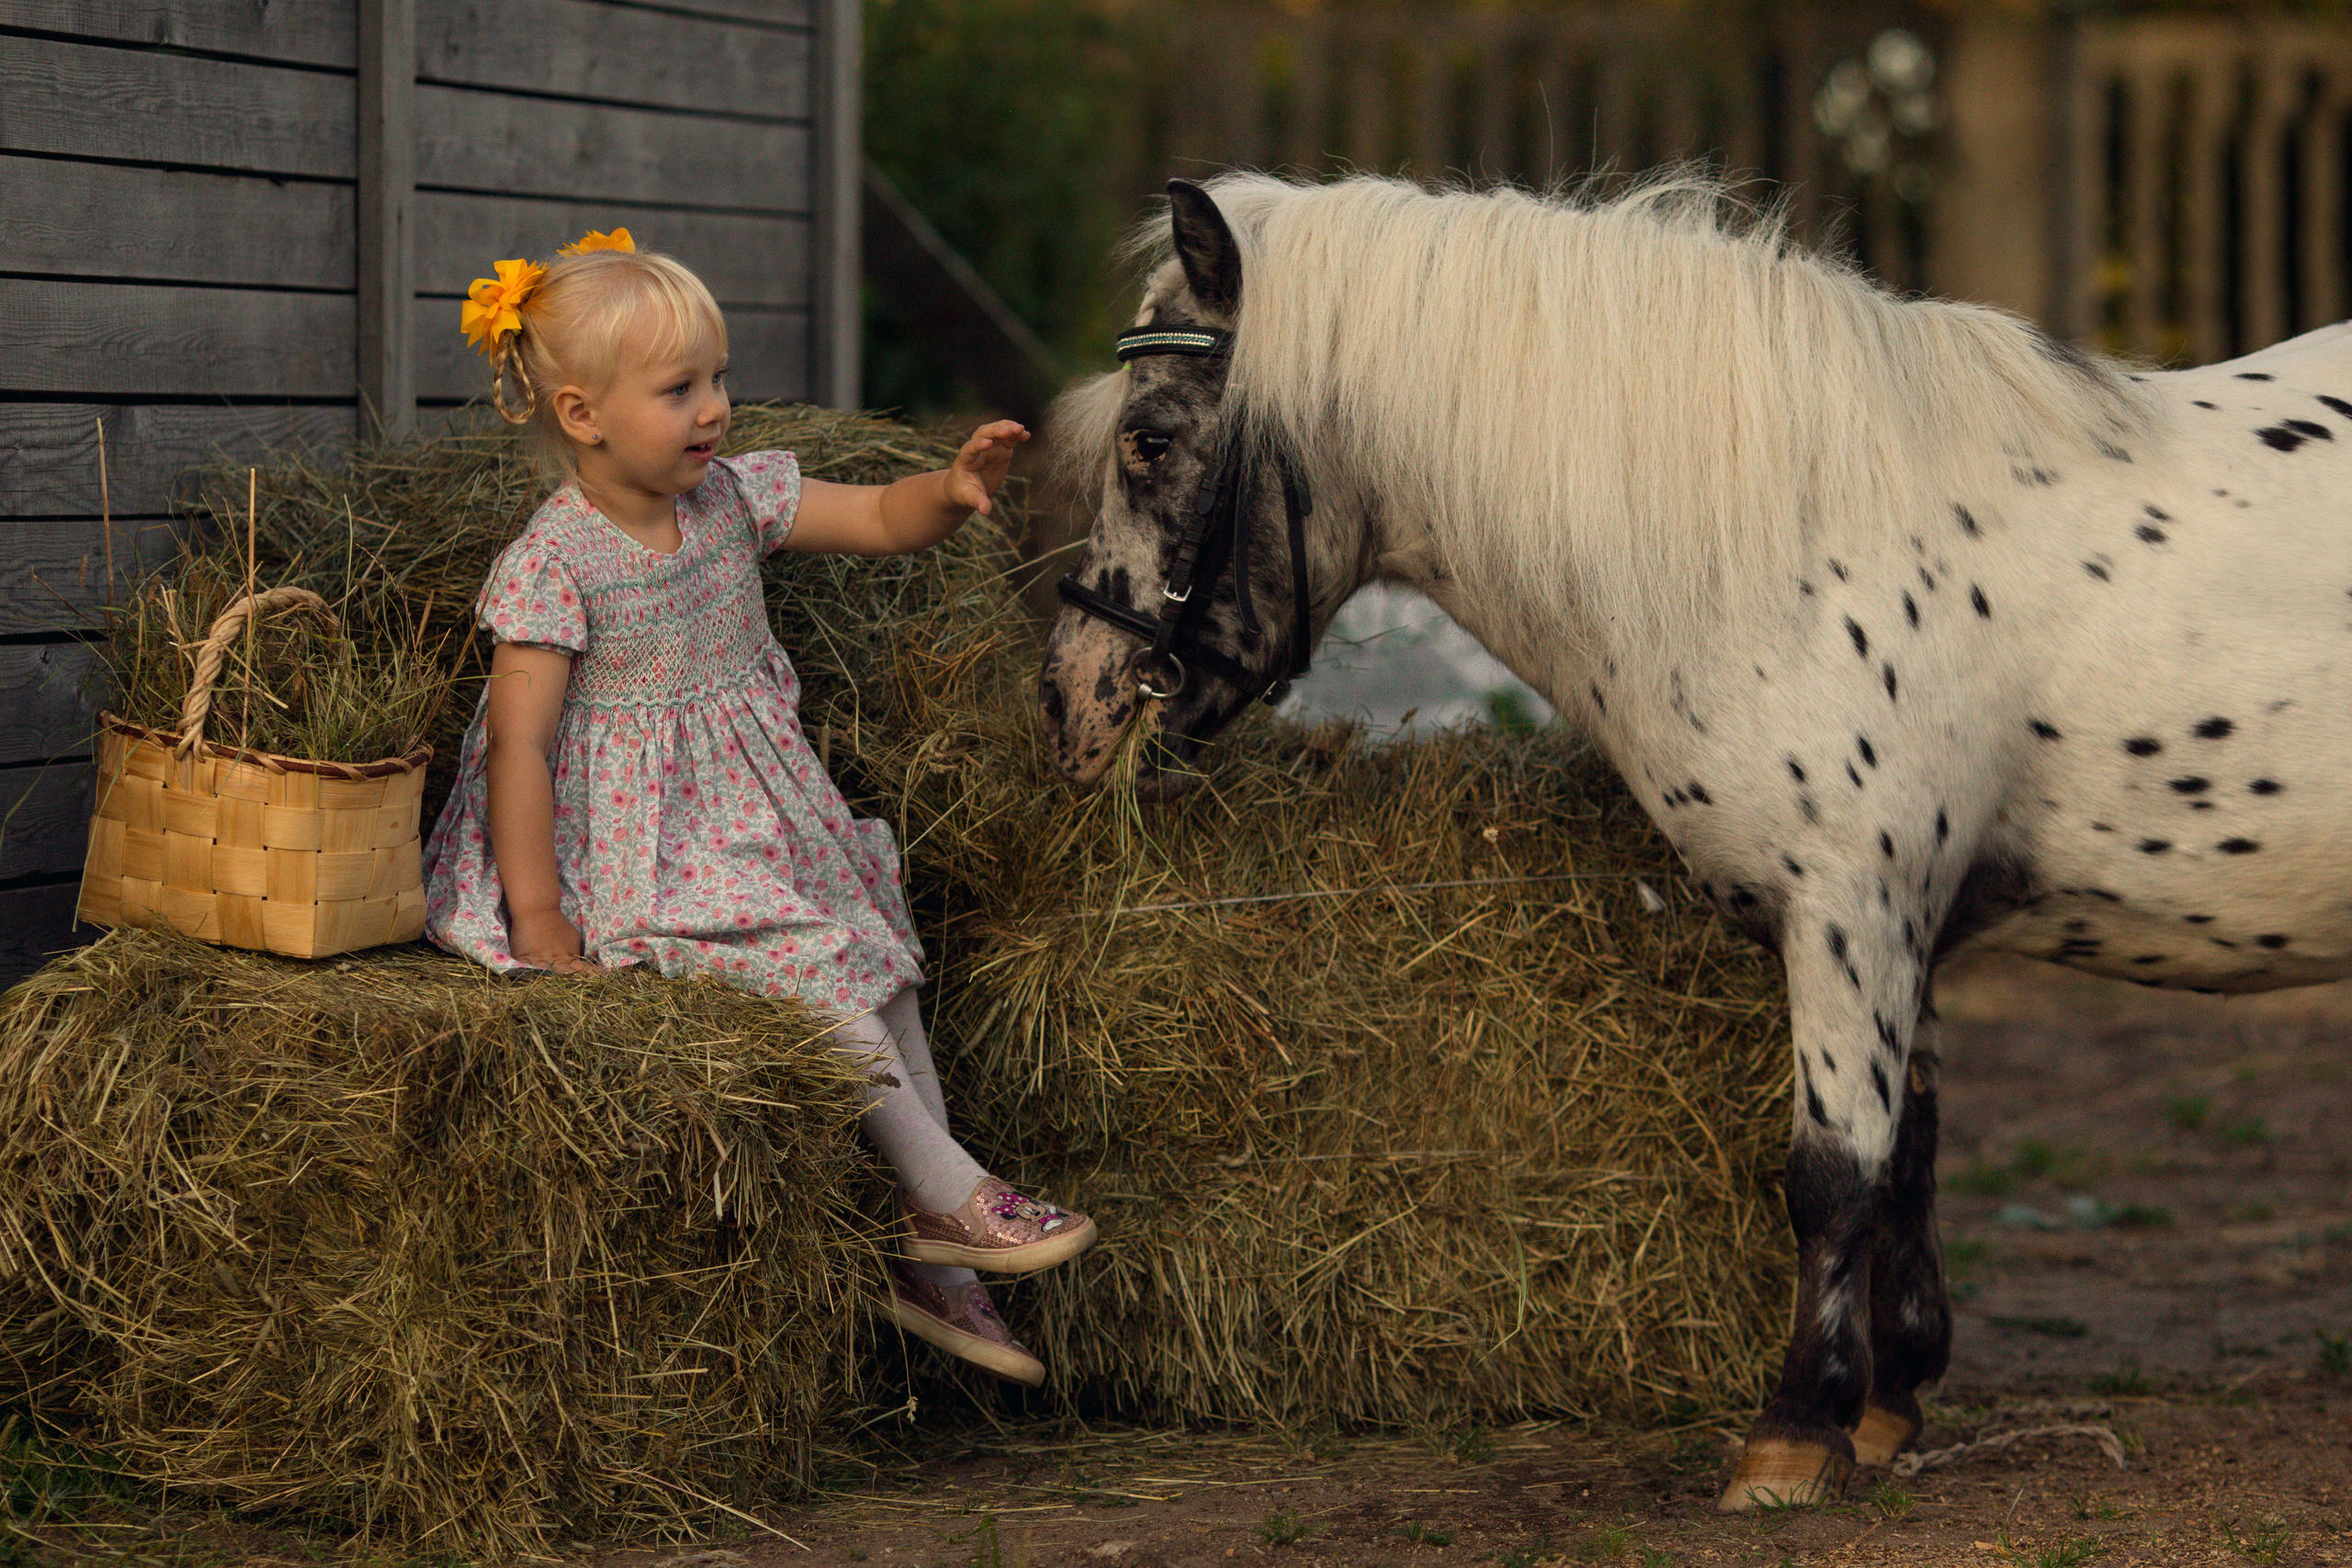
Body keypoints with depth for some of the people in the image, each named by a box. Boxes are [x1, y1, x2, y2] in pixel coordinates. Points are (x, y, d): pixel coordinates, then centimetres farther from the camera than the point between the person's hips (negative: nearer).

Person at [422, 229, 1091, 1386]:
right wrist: (537, 914, -21)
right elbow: (519, 739, -19)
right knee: (807, 963, -24)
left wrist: (952, 492, -18)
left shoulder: (732, 498, 3)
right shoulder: (552, 565, -17)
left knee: (881, 959, 2)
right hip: (639, 848, -8)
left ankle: (931, 1264, 7)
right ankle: (945, 1188, -13)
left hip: (753, 823, 8)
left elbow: (877, 521, 6)